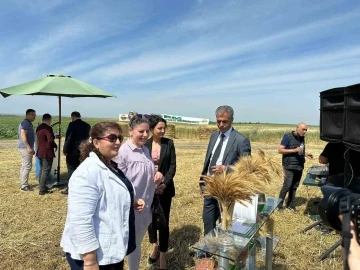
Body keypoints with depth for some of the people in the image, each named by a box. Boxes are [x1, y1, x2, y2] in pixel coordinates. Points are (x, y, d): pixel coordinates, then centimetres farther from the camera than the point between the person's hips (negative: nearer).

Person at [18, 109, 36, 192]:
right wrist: (29, 147, -27)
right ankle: (24, 186, -6)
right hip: (25, 147, -11)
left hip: (25, 147, 11)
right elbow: (23, 135, -23)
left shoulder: (28, 123, 18)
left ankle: (23, 184, 21)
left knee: (24, 166, 14)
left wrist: (30, 148, 26)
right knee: (27, 166, -10)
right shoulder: (26, 123, -13)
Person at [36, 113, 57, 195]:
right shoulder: (48, 128, -16)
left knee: (42, 170, 19)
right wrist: (55, 146, -6)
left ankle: (41, 186, 30)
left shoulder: (38, 127, 10)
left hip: (40, 152, 9)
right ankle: (42, 190, 1)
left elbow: (39, 139, 11)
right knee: (46, 171, -2)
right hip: (47, 152, -9)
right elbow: (50, 140, -23)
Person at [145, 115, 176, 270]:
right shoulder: (145, 144, -1)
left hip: (164, 188, -1)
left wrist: (165, 183, -18)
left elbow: (173, 166, -5)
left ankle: (163, 256, 20)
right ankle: (154, 247, 40)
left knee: (163, 220, 4)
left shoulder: (169, 143, -2)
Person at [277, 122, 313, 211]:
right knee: (287, 185, -8)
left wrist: (305, 154, 4)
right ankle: (279, 205, 4)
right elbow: (280, 150, -13)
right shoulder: (288, 137, -9)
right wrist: (294, 150, -20)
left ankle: (290, 204, 19)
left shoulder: (302, 138, 12)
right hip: (289, 166, -6)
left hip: (299, 166, 7)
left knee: (294, 186, 9)